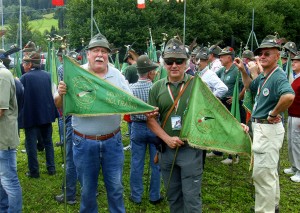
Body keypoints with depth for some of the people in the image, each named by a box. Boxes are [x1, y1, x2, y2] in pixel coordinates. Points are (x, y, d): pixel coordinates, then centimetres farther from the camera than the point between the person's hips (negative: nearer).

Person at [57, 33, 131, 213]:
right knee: (87, 189, 15)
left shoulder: (117, 75, 1)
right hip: (84, 143, -1)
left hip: (112, 142, 1)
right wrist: (61, 94, -26)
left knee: (115, 187, 13)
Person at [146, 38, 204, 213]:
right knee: (173, 196, 18)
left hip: (191, 149, -3)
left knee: (191, 197, 3)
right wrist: (167, 139, -10)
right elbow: (151, 119, 2)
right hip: (167, 149, 3)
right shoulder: (157, 88, 1)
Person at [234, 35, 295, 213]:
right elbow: (250, 86, 29)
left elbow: (289, 96, -41)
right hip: (260, 127, 11)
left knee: (262, 173, -4)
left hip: (269, 129, -11)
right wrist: (243, 70, 14)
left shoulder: (278, 77, -21)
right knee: (271, 170, 22)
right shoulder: (263, 76, 8)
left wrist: (273, 113, -27)